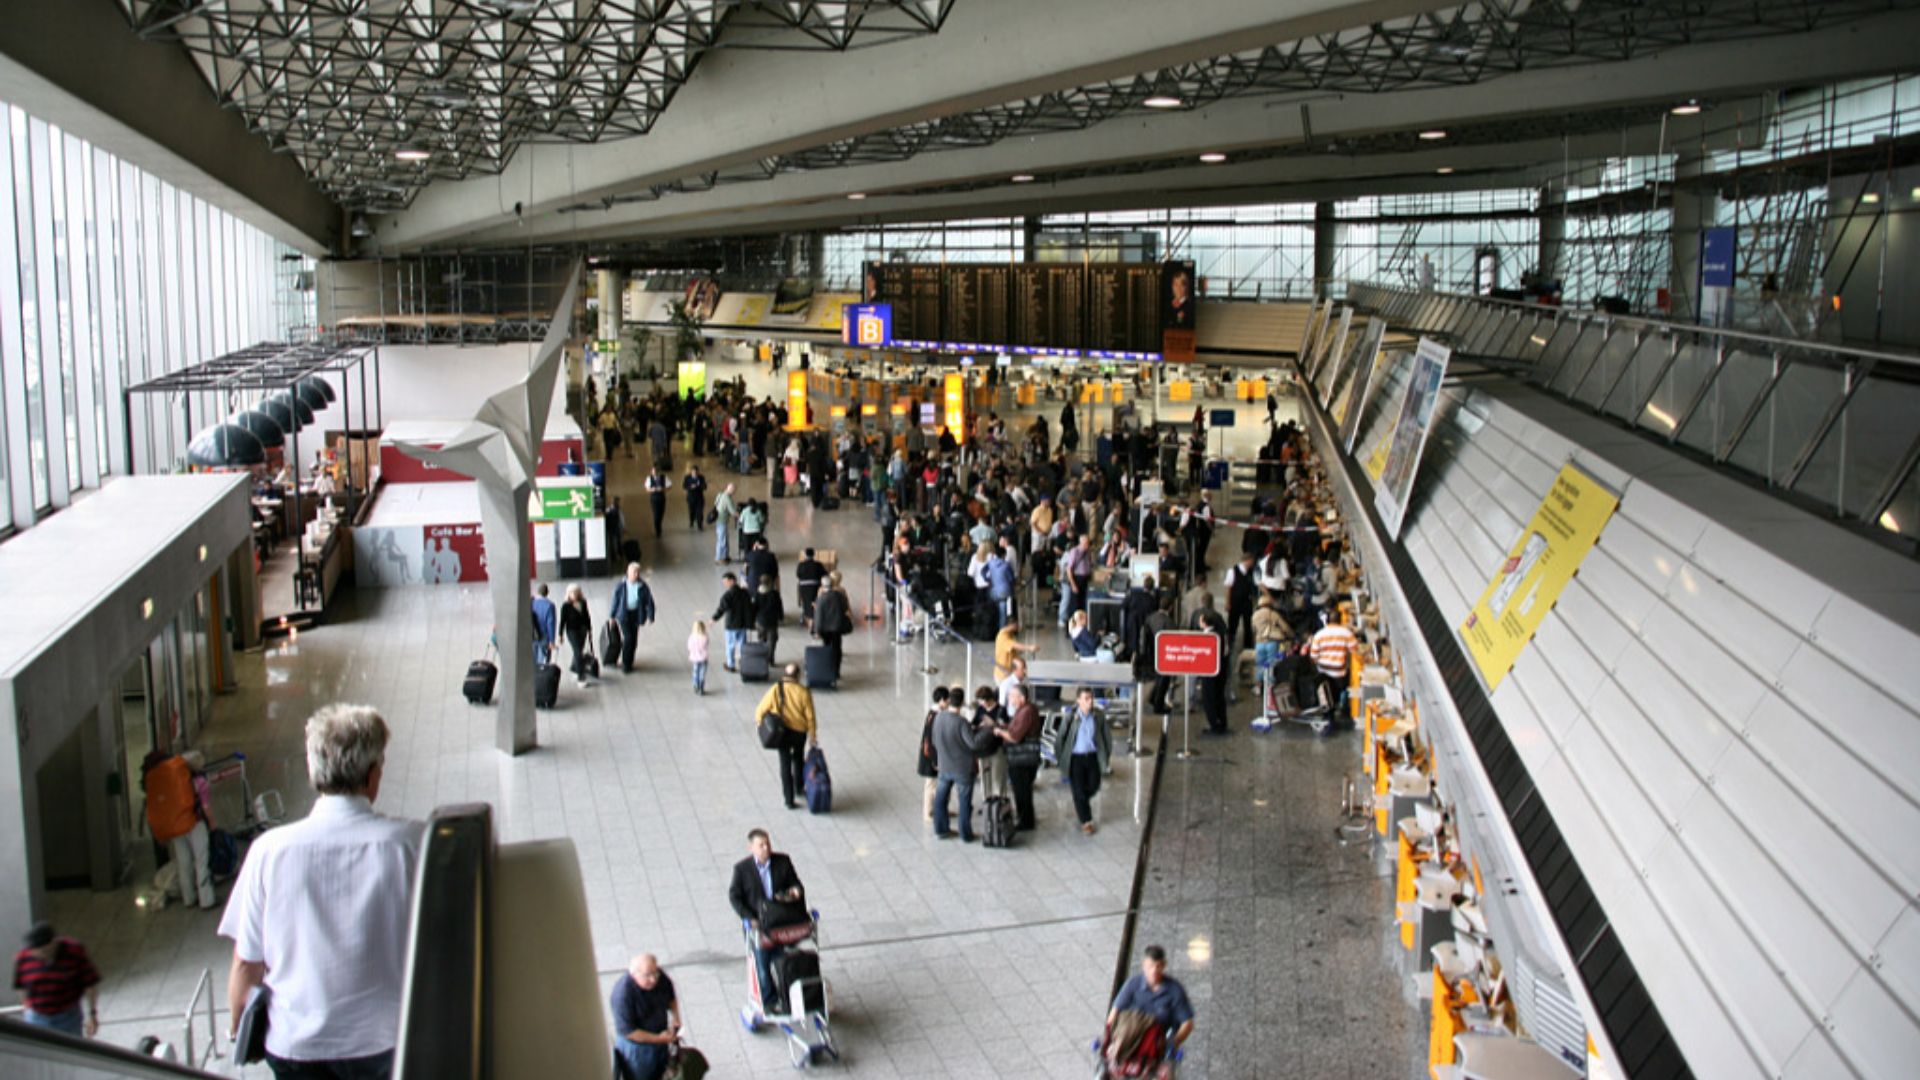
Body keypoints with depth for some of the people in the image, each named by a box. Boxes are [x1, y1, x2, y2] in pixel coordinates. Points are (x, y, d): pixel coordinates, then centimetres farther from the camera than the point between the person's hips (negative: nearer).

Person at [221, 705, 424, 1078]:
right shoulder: (413, 842, -13)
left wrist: (238, 1032, 14)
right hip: (386, 1043, 0)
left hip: (295, 1049, 1)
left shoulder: (269, 850, -10)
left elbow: (246, 965, -3)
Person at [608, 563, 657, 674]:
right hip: (624, 614, -2)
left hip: (636, 614, 2)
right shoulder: (621, 585, -10)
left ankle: (629, 662, 27)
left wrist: (650, 617, -7)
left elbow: (649, 601, -4)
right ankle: (625, 663, 5)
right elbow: (615, 600, -1)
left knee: (633, 639, 10)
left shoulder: (642, 586, -8)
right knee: (628, 638, -9)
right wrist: (612, 616, 4)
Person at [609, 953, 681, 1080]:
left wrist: (675, 1016, -14)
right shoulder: (623, 994, -34)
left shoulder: (660, 978, -17)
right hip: (636, 1046, -5)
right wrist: (658, 1038, -28)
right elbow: (626, 1031, -29)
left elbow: (671, 998, 5)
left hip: (660, 1038, 6)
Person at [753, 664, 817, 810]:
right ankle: (799, 788, 41)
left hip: (781, 732, 0)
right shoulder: (804, 692, -13)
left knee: (785, 764, 7)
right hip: (799, 732, 0)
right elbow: (810, 716, -9)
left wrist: (758, 722, 13)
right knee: (798, 759, 27)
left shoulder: (775, 690, -12)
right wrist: (812, 735, 2)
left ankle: (789, 799, 7)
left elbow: (761, 710, -7)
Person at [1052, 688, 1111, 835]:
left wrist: (1107, 754, 7)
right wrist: (1058, 756, 0)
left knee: (1093, 787, 11)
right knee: (1079, 790, 2)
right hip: (1076, 758, -3)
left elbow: (1106, 736, 4)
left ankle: (1079, 804, 44)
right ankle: (1086, 822, 17)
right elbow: (1061, 737, -5)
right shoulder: (1071, 717, -14)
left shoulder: (1098, 716, -8)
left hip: (1093, 756, 3)